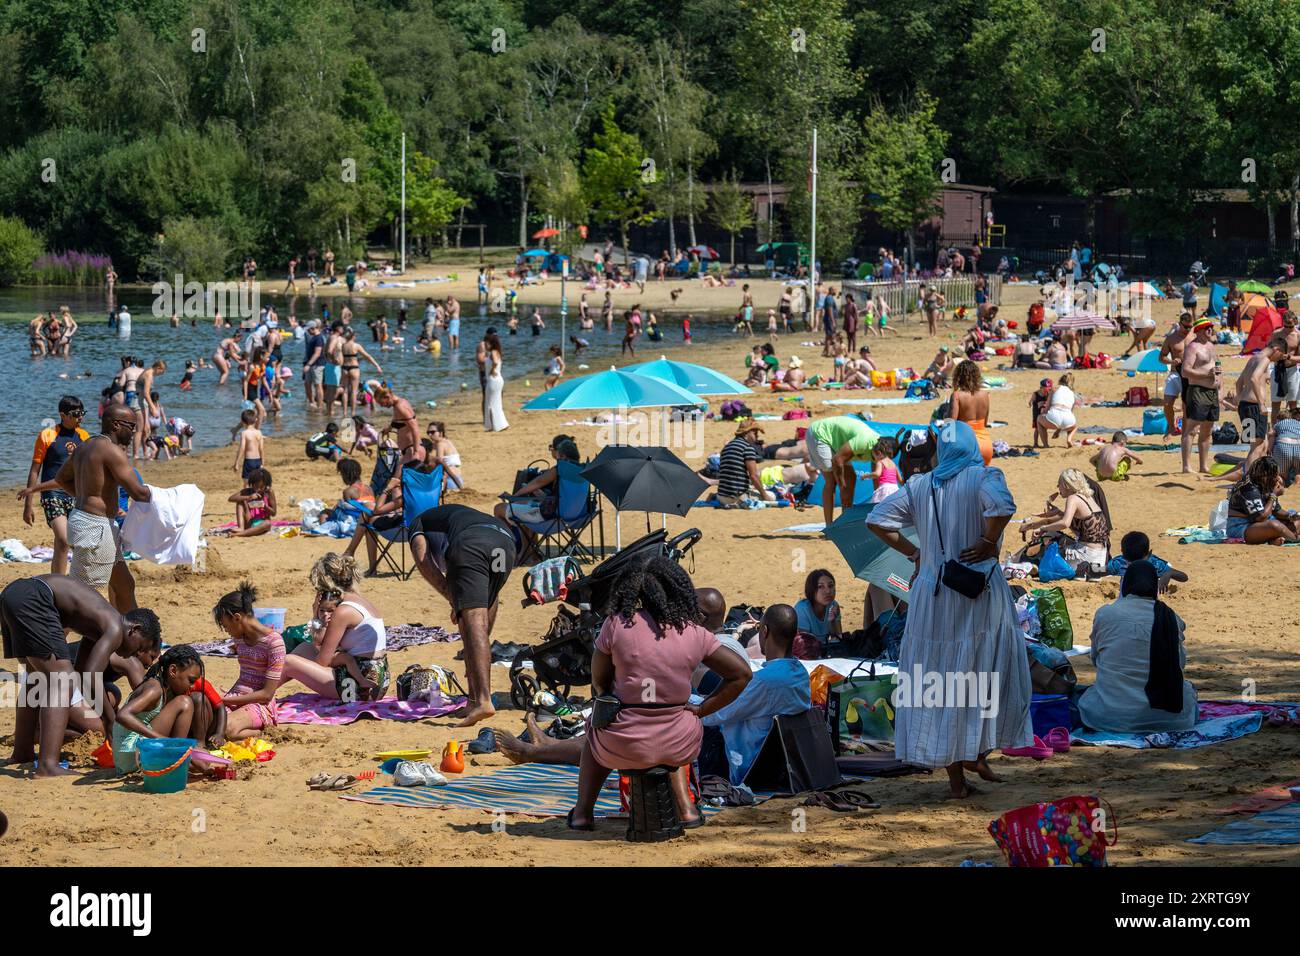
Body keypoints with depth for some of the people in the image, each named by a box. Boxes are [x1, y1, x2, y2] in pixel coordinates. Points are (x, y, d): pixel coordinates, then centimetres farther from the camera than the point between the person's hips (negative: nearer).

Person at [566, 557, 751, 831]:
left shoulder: (616, 625, -8)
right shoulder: (694, 633, -2)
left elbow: (598, 682, 3)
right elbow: (741, 673, 3)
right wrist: (701, 710, 8)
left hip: (624, 747, -2)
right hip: (678, 746, 2)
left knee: (594, 729, 35)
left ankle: (583, 811, 34)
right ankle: (684, 806, 29)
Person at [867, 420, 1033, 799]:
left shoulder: (919, 485, 8)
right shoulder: (984, 478, -5)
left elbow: (877, 520, 7)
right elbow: (1002, 506, -26)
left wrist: (913, 553, 10)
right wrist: (989, 543, -11)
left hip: (931, 594, 4)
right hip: (979, 595, -4)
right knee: (988, 675, 12)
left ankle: (955, 777, 7)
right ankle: (977, 751, 5)